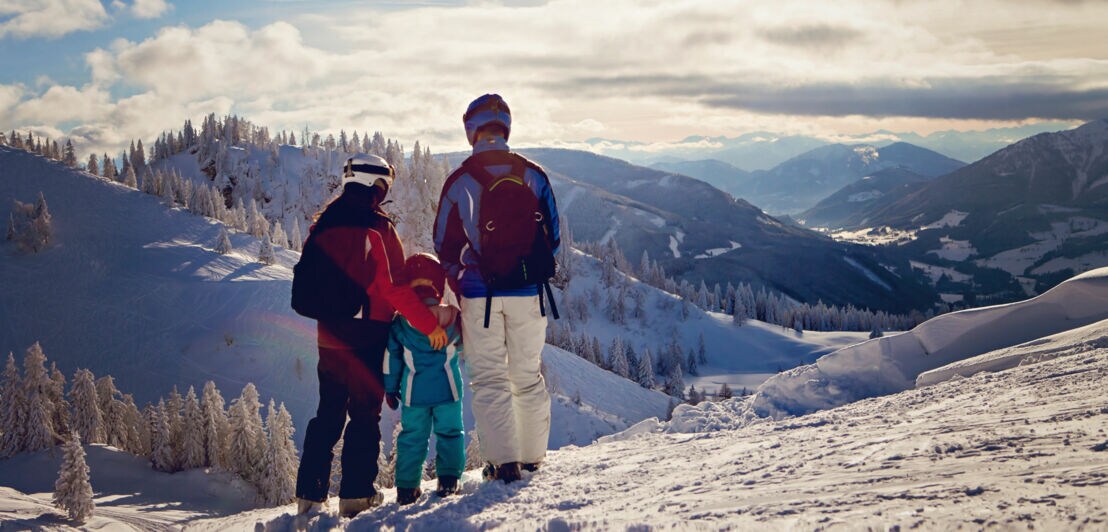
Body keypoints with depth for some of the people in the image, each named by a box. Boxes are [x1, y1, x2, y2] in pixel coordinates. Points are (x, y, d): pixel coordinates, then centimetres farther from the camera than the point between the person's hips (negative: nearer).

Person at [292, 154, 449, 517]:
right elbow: (396, 287, -18)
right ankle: (356, 494, 4)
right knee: (364, 415, 4)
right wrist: (429, 324, -12)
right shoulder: (376, 228, -13)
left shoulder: (324, 224, 8)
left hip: (329, 334, 6)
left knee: (328, 414, 14)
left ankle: (310, 494, 13)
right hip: (366, 335, -6)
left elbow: (307, 280, 14)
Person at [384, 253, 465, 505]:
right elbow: (464, 347, 11)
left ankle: (407, 487, 7)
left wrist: (390, 388, 12)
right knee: (450, 432, 9)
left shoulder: (400, 322, -3)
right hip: (448, 389, -1)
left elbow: (391, 358, 3)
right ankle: (448, 479, 3)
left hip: (414, 392, 1)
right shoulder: (452, 317, -4)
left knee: (412, 436, 8)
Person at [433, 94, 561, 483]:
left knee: (489, 379, 5)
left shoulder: (459, 182, -6)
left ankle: (504, 461, 1)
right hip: (529, 294, 3)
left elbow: (446, 246, -1)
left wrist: (461, 287, 12)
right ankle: (532, 455, 22)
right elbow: (552, 235, 7)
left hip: (480, 295, -2)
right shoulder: (533, 175, 0)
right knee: (528, 375, 15)